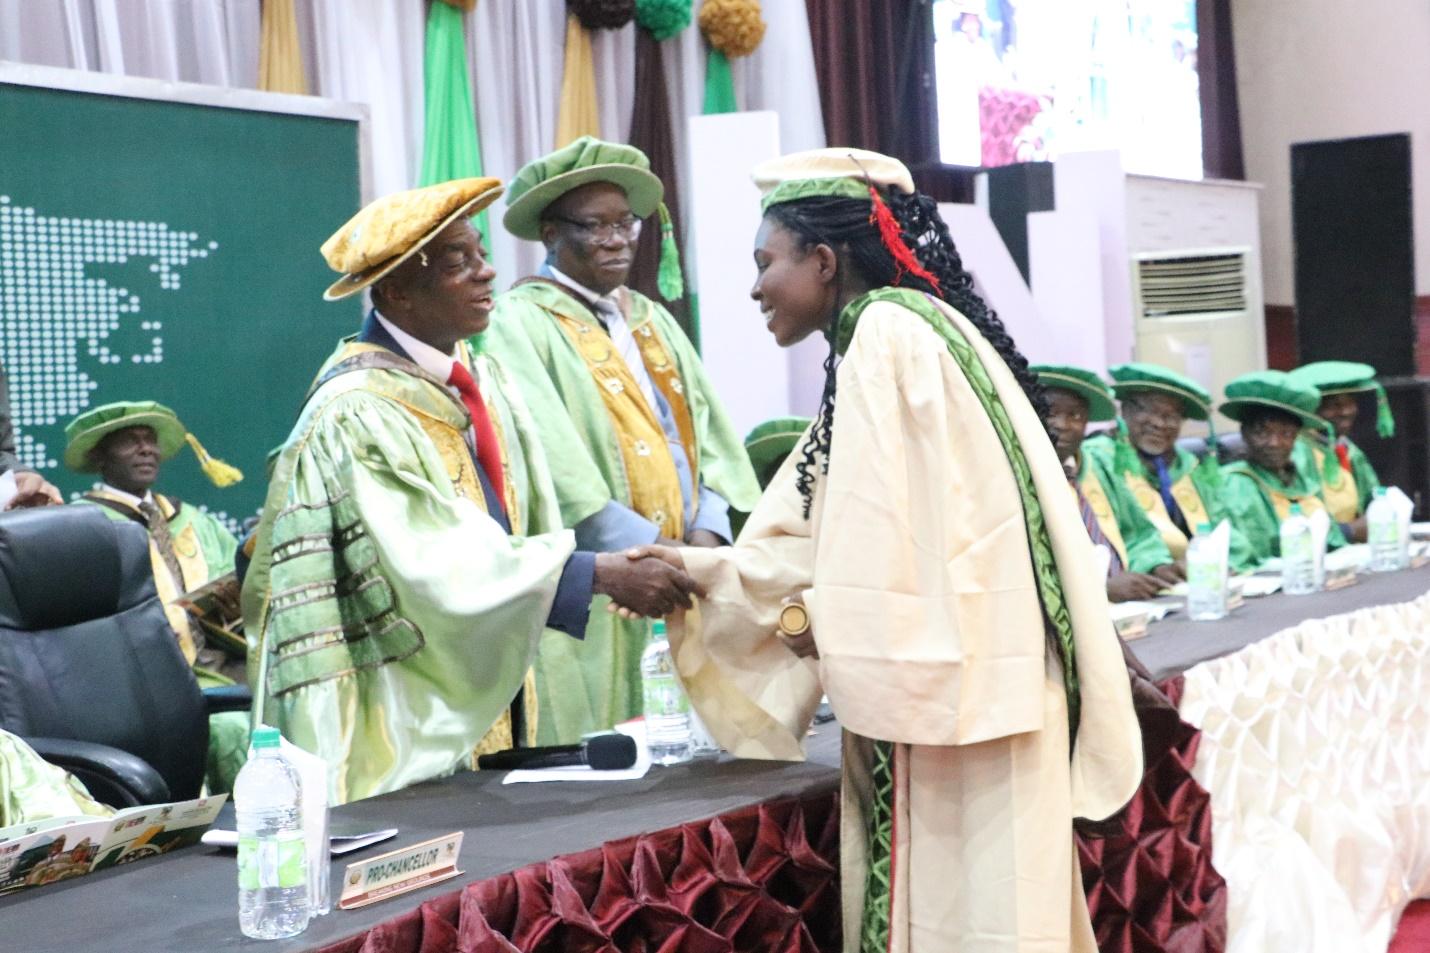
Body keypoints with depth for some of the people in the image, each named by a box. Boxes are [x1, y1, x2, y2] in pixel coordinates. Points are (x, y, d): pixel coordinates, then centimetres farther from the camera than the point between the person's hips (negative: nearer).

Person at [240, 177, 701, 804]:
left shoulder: (485, 383, 8)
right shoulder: (358, 413, -17)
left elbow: (531, 526, 8)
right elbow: (442, 563, -24)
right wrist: (600, 575, -26)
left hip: (490, 699, 8)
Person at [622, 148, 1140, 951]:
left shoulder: (887, 338, -11)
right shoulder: (901, 334, 18)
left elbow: (894, 530, -18)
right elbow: (835, 535, 17)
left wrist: (820, 625, -4)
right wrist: (702, 572, 12)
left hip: (945, 687, -9)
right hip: (957, 686, 9)